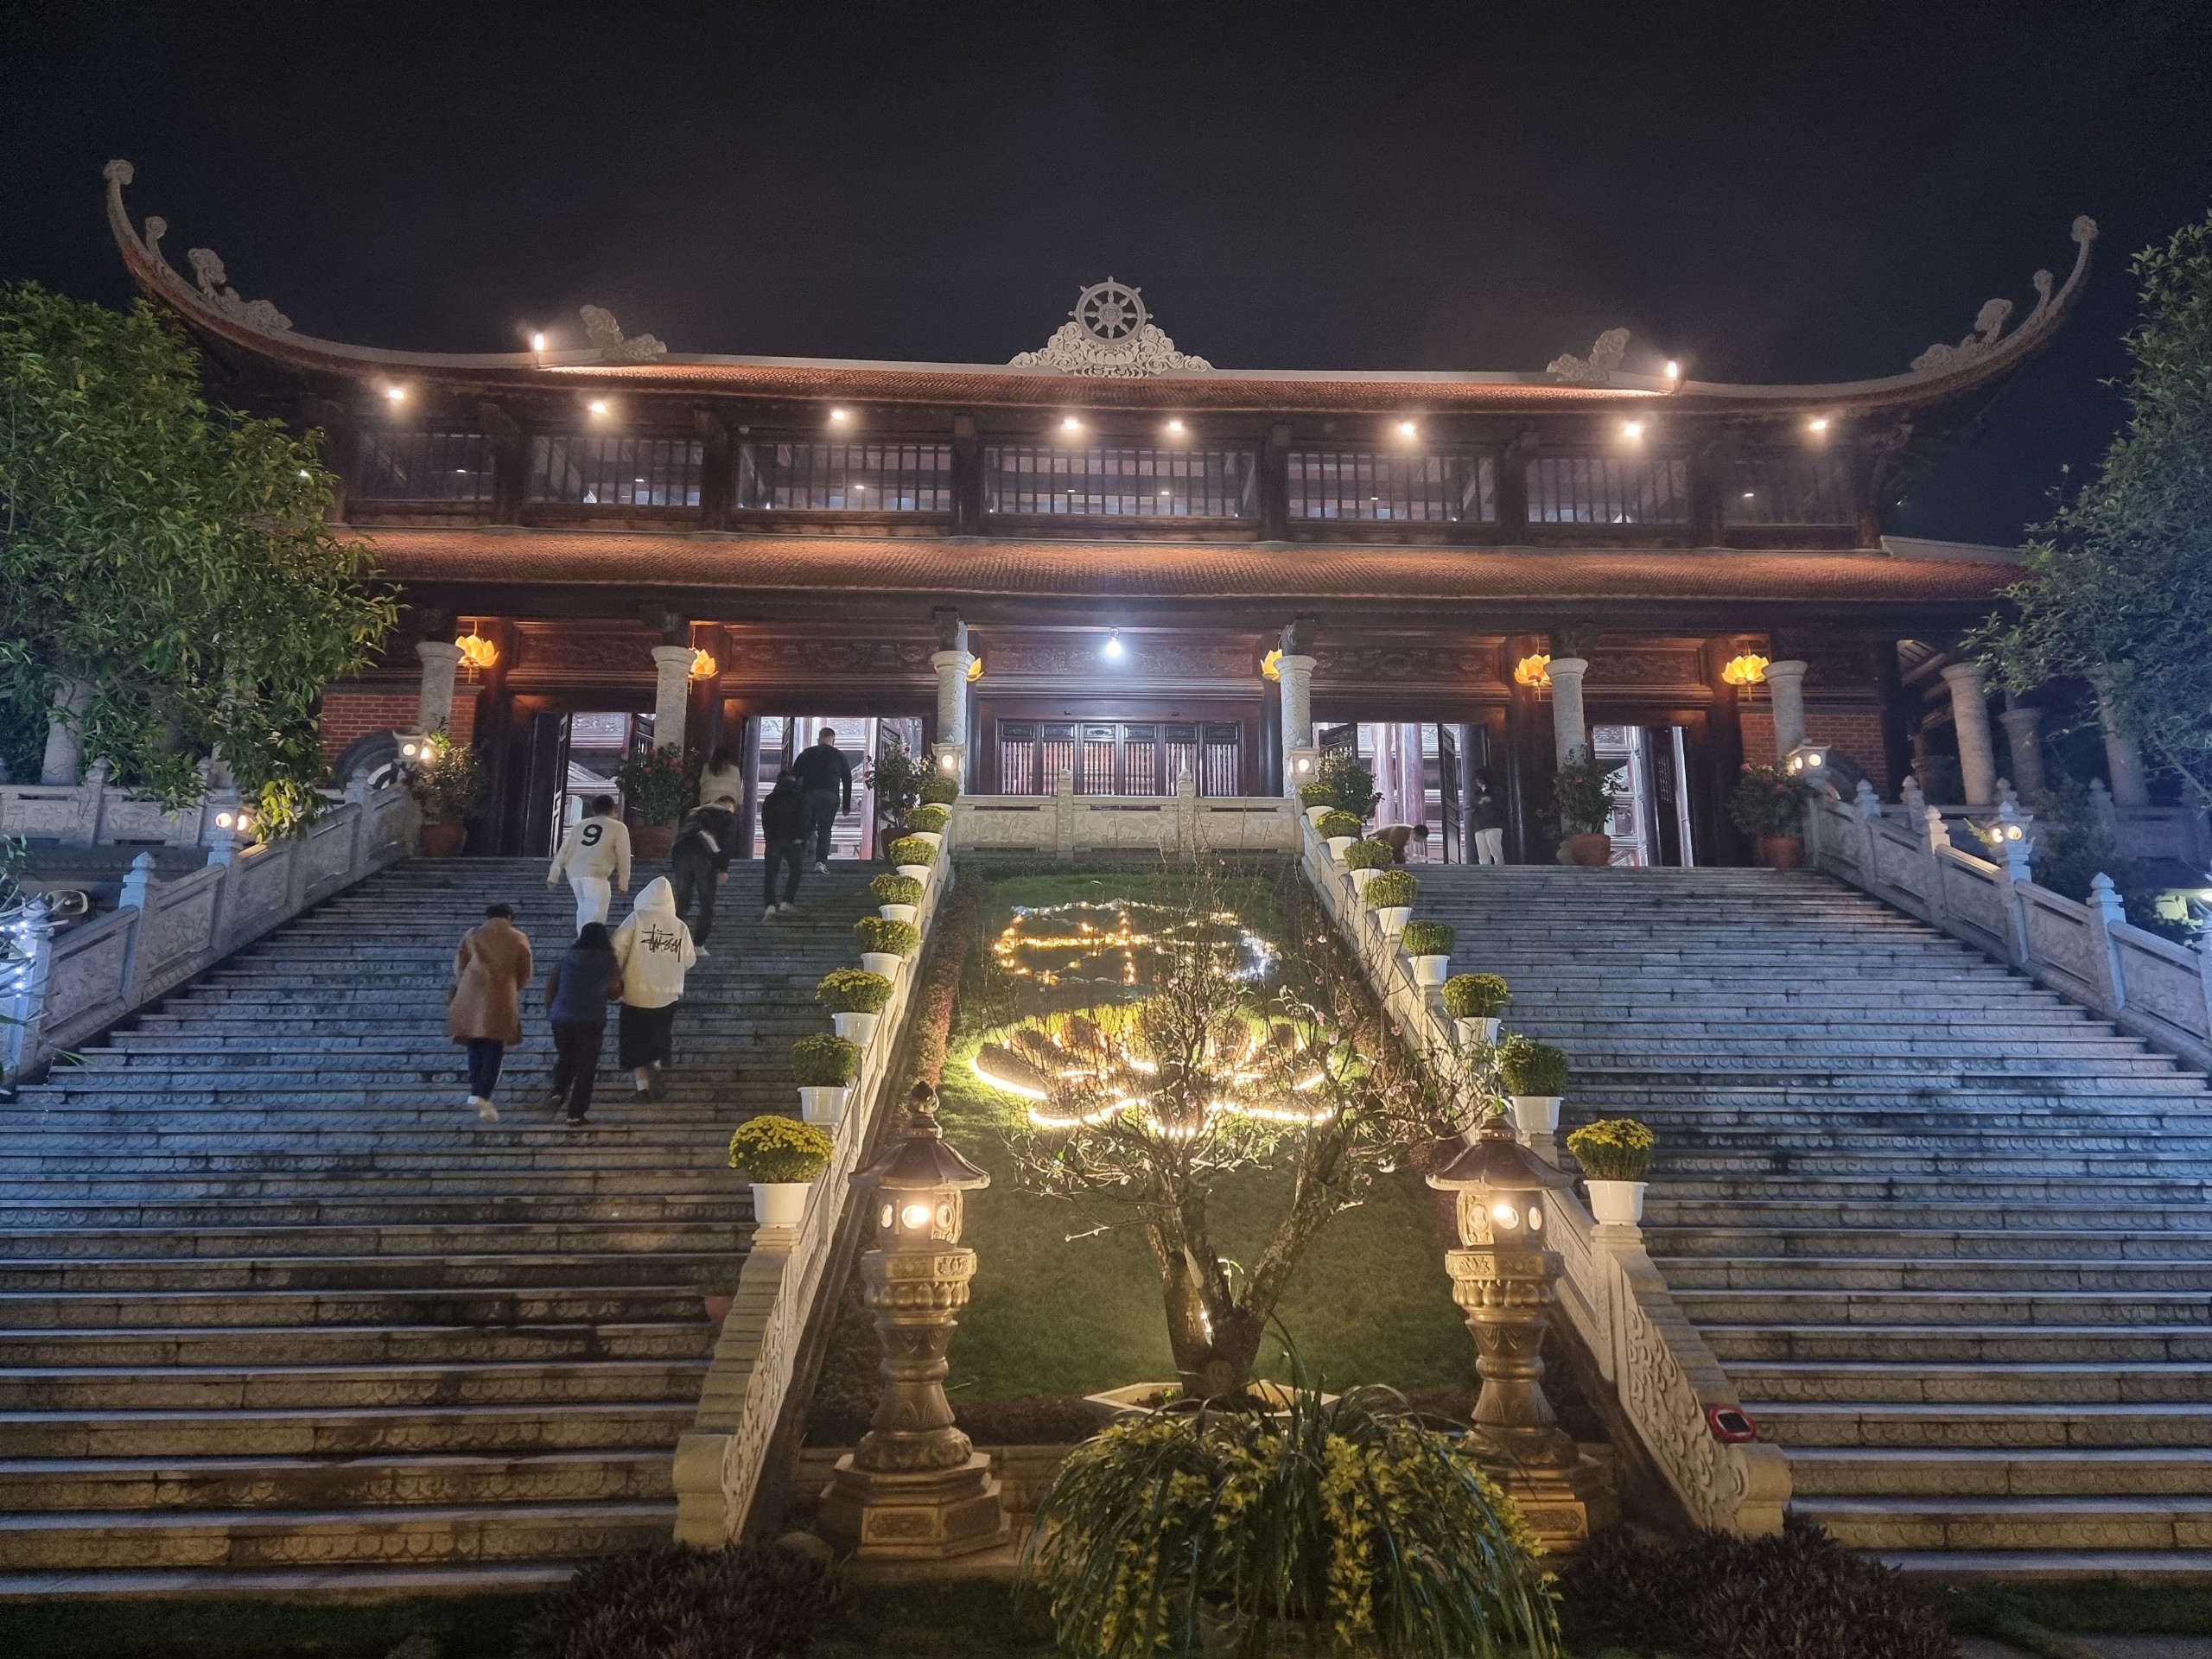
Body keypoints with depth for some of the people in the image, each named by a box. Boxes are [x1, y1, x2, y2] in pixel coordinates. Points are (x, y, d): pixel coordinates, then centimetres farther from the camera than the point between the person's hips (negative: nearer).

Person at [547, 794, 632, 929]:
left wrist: (553, 876, 19)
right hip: (595, 873, -6)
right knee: (595, 914, -6)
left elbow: (564, 851, 18)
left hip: (574, 872, 6)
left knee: (584, 908, 22)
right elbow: (623, 857, 8)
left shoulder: (580, 824, 22)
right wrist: (623, 883, 16)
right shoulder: (619, 827, 9)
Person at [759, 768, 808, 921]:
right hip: (793, 840, -3)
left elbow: (765, 821, 9)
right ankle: (787, 902, -1)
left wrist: (769, 837, 8)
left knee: (771, 873, 4)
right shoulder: (800, 796, 6)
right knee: (796, 870, 10)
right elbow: (803, 818, -5)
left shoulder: (769, 799, 17)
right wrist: (800, 837, -7)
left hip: (773, 840, 3)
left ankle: (770, 905, -10)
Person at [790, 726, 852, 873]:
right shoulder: (839, 756, 11)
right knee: (824, 831, 1)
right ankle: (821, 862, -9)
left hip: (808, 794, 1)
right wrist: (846, 805, 12)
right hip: (830, 796, -1)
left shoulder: (806, 754, 13)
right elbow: (847, 782, 9)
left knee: (807, 828, 11)